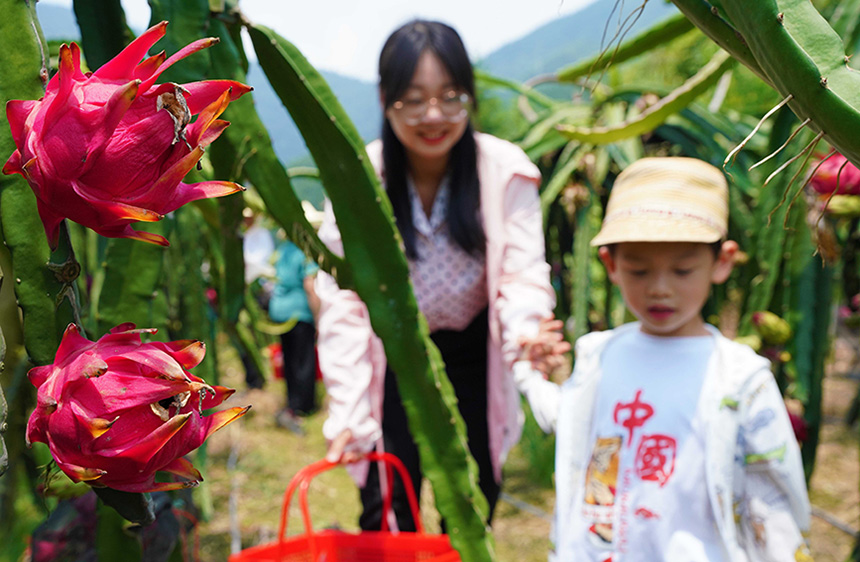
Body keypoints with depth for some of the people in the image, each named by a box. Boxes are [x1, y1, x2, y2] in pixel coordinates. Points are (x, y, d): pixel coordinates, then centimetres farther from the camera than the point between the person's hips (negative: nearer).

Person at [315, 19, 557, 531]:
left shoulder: (505, 171, -17)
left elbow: (524, 275, -20)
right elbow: (342, 302, -18)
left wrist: (528, 334, -44)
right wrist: (349, 415, -26)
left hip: (472, 354, 1)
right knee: (386, 516, -3)